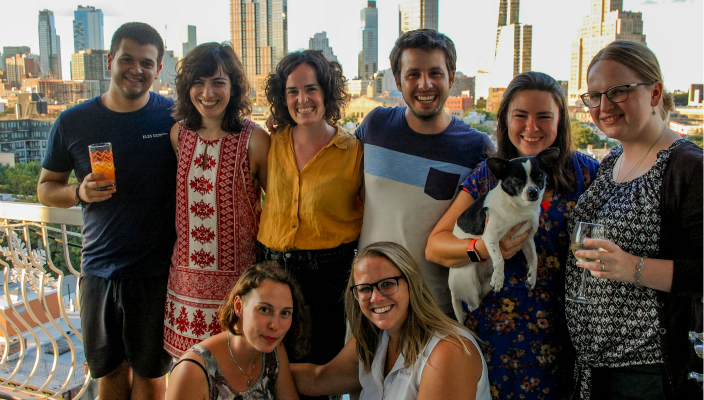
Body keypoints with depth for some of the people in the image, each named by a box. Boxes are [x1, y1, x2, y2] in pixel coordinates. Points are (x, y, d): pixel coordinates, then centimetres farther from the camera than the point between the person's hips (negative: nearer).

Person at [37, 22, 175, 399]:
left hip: (157, 270, -2)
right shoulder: (73, 123, 0)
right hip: (98, 269, 2)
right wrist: (80, 193, -10)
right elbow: (45, 188, 9)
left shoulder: (175, 118, -5)